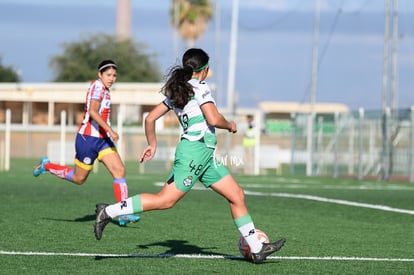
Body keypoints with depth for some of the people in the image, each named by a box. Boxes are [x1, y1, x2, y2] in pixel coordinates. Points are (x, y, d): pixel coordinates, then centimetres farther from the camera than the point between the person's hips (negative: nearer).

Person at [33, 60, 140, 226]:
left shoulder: (104, 89, 13)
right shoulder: (98, 86, -15)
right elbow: (92, 112, -28)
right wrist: (110, 130, -32)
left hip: (102, 139, 9)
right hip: (88, 138, -8)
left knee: (119, 170, -8)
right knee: (79, 178, 6)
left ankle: (124, 215, -11)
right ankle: (46, 166, 29)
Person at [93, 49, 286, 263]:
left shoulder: (177, 91, 17)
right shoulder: (199, 87, -7)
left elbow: (150, 118, 17)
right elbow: (214, 119, -18)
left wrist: (152, 144, 27)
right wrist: (230, 125, 2)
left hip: (205, 156, 10)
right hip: (195, 150, -10)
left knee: (237, 195, 9)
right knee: (165, 200, -13)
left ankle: (256, 249, 9)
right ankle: (108, 212, -10)